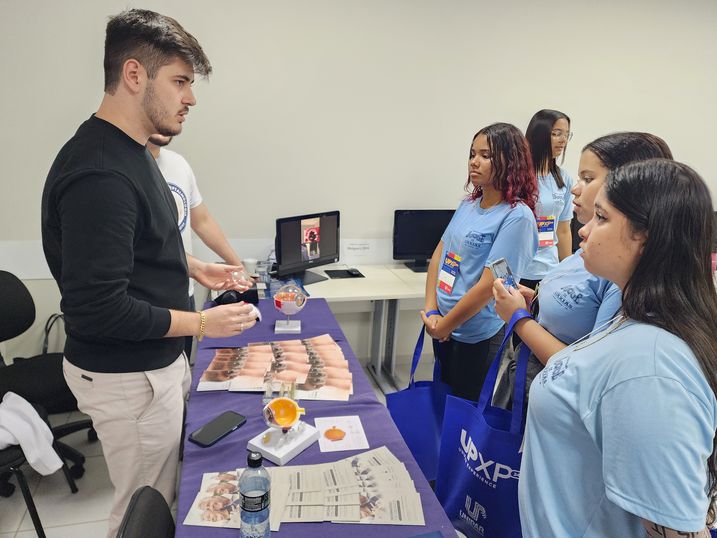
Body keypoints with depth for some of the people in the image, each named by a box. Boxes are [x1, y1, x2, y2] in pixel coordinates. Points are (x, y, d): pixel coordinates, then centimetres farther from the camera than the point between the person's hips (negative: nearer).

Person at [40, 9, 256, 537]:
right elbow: (97, 308, -27)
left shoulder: (129, 151, 6)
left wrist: (192, 267, 9)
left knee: (165, 493, 24)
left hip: (155, 360, 9)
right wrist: (201, 323, -19)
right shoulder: (98, 173, -26)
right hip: (126, 377, -9)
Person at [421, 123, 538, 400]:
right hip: (445, 331, 7)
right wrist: (431, 312, -6)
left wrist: (443, 326, -12)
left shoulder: (517, 216, -18)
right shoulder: (468, 205, 4)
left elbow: (488, 285, -21)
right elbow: (438, 256, 5)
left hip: (479, 339, -6)